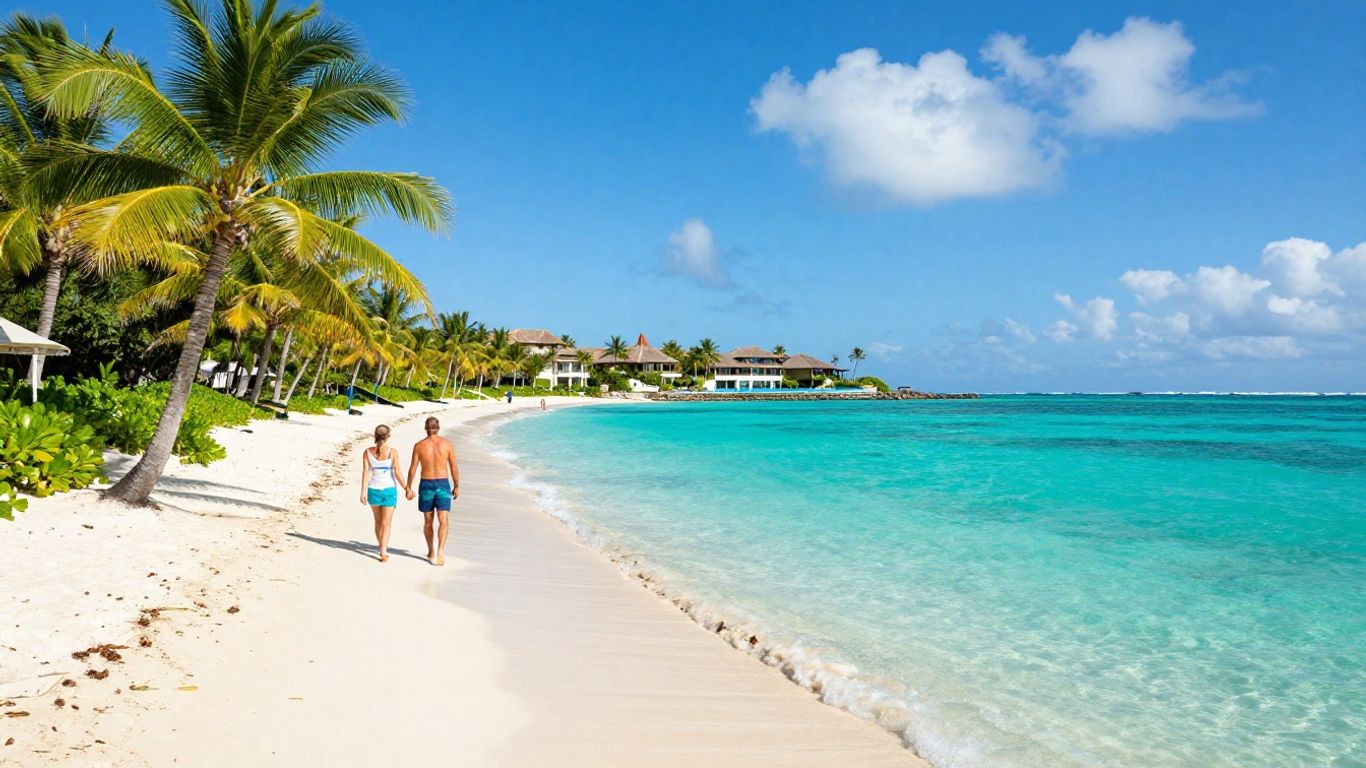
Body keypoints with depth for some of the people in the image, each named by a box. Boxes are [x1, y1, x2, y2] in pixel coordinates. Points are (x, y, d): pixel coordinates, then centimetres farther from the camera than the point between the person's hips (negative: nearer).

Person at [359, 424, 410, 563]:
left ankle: (382, 548, 35)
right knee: (386, 523, 0)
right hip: (389, 490, -2)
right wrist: (406, 489, 0)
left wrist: (363, 492, -6)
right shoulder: (392, 452, -11)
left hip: (373, 490, 2)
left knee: (378, 521, 20)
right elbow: (397, 473, -10)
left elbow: (365, 472, -8)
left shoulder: (368, 452, -5)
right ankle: (383, 552, -13)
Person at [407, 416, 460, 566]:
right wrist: (456, 486, 10)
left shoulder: (419, 445, -4)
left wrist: (409, 488, 8)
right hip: (443, 485, -1)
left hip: (426, 485, 1)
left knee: (428, 521, 16)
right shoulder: (447, 443, -3)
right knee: (443, 521, -4)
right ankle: (440, 551, -24)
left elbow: (412, 469, -1)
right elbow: (454, 467, 0)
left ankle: (431, 552, 28)